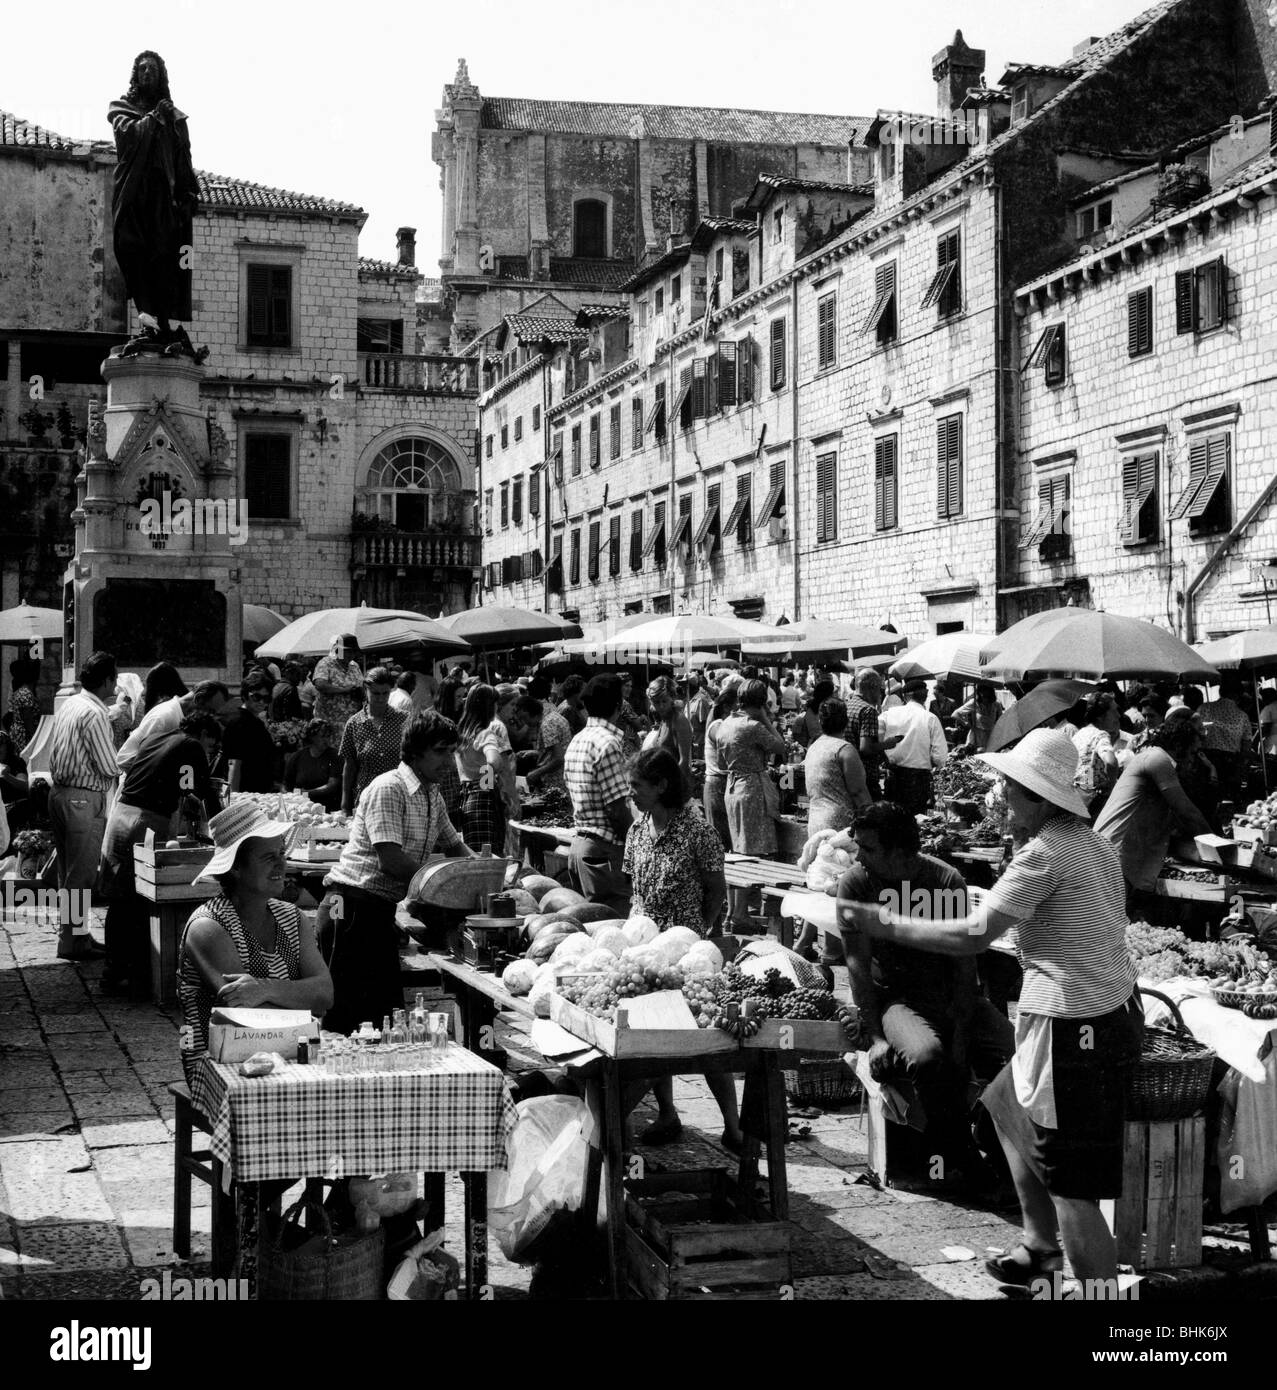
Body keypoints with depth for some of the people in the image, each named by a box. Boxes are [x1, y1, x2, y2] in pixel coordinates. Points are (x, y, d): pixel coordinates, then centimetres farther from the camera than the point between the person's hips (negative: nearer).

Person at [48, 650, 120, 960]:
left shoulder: (68, 705, 11)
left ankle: (73, 933, 25)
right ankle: (73, 942, 0)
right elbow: (110, 768, -16)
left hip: (59, 792, 10)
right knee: (81, 875, -3)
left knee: (68, 873, 16)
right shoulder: (94, 714, -16)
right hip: (84, 799, -9)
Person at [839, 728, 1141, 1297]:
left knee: (1070, 1181, -2)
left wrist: (882, 923, -12)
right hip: (1112, 1010, 10)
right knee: (1010, 1107, 27)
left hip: (1074, 1030, -10)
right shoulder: (1094, 844, 9)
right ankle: (1039, 1249, 38)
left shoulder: (1043, 854, -18)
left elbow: (970, 937, -19)